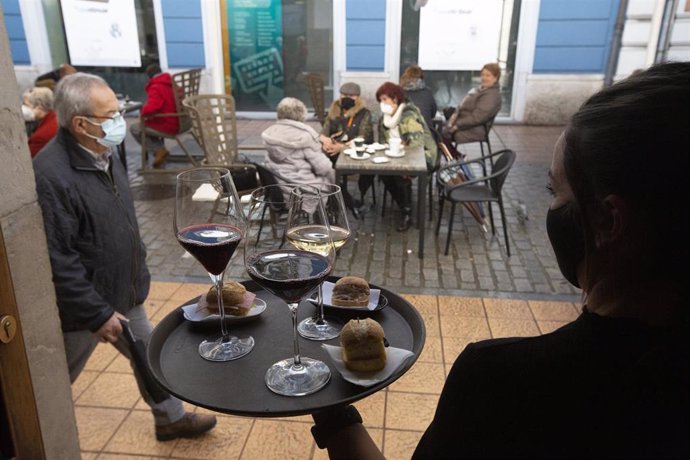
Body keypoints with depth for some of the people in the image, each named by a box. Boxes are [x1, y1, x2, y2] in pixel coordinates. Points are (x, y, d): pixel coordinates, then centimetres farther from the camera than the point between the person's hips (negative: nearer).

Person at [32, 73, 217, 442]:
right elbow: (57, 260, -27)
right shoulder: (51, 176, -28)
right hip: (83, 307, -8)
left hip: (123, 293, 8)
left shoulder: (103, 156, 2)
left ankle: (171, 418, 41)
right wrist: (98, 313, -22)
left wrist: (137, 274, 17)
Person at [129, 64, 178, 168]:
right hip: (177, 123, 9)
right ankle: (160, 149, 23)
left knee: (134, 128, 6)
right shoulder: (171, 84, 9)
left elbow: (151, 108, -32)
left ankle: (158, 151, -1)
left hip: (168, 126, -9)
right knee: (149, 124, 32)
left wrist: (143, 112, -9)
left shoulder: (156, 88, -18)